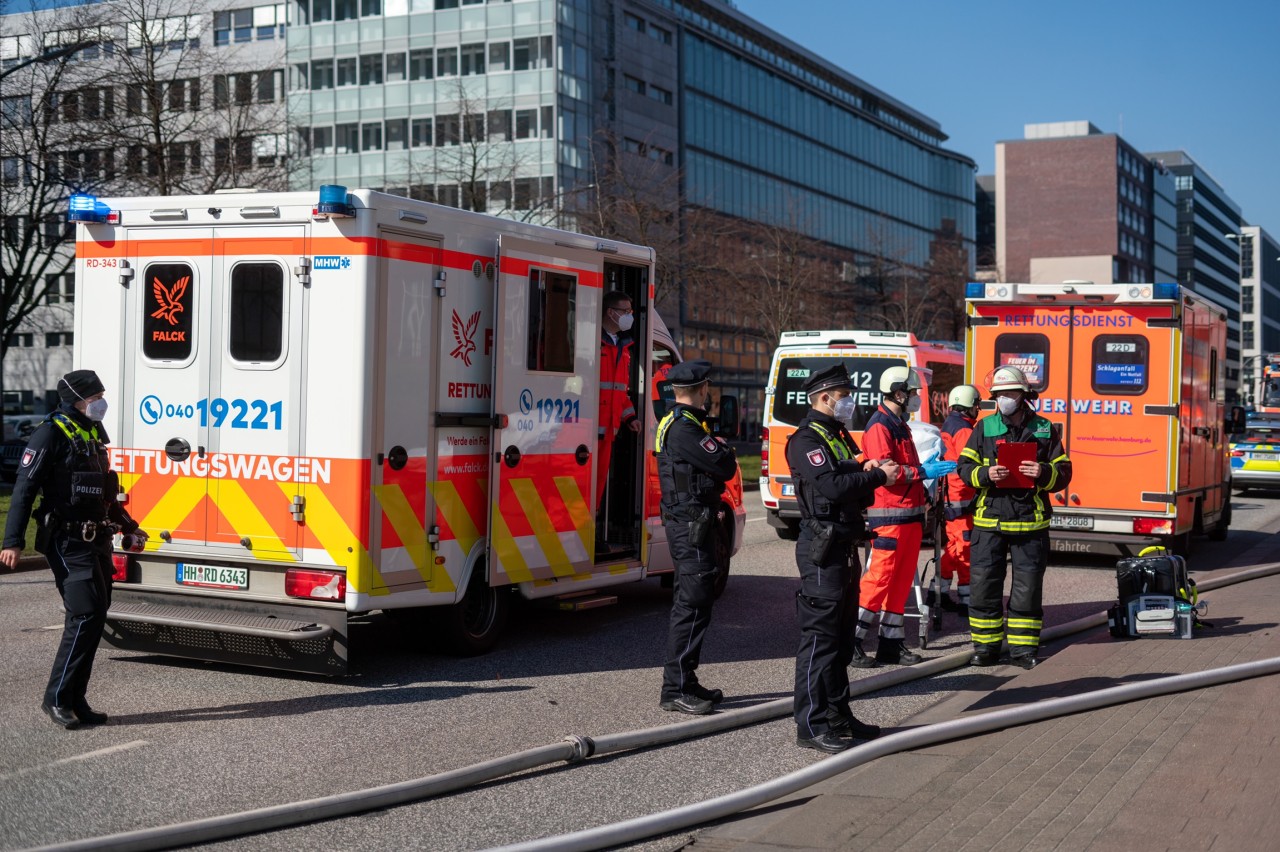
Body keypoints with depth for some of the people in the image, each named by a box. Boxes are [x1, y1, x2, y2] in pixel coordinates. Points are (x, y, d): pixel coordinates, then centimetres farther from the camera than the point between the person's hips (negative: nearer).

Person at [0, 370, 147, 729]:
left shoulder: (95, 432, 15)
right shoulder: (52, 434, -10)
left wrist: (128, 527, 32)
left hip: (97, 541, 9)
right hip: (67, 541, -9)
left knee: (95, 617, 8)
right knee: (85, 614, -13)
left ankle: (75, 699, 15)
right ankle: (57, 698, -4)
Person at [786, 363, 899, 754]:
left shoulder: (840, 436, 19)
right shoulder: (806, 439, -12)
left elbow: (852, 487, 21)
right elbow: (832, 486, -26)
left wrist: (868, 471, 0)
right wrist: (879, 476, -16)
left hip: (844, 546, 10)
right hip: (822, 547, -10)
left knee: (841, 636, 15)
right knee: (820, 636, -8)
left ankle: (837, 713, 24)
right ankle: (811, 725, -4)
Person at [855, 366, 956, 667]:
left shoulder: (900, 425, 21)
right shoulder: (879, 426, -11)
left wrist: (923, 493, 18)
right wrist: (922, 472, -21)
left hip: (910, 514, 10)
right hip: (890, 515, -10)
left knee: (902, 580, 10)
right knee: (880, 577, -10)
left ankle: (891, 644, 15)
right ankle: (851, 641, -5)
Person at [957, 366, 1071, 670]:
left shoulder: (1044, 429, 6)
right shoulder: (984, 428, 6)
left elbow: (1064, 473, 6)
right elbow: (964, 467, 4)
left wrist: (1044, 473, -15)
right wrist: (985, 474, -16)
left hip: (1030, 521, 0)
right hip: (989, 519, 0)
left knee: (1027, 587, 3)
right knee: (983, 584, 1)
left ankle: (1022, 648, 14)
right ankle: (986, 647, 12)